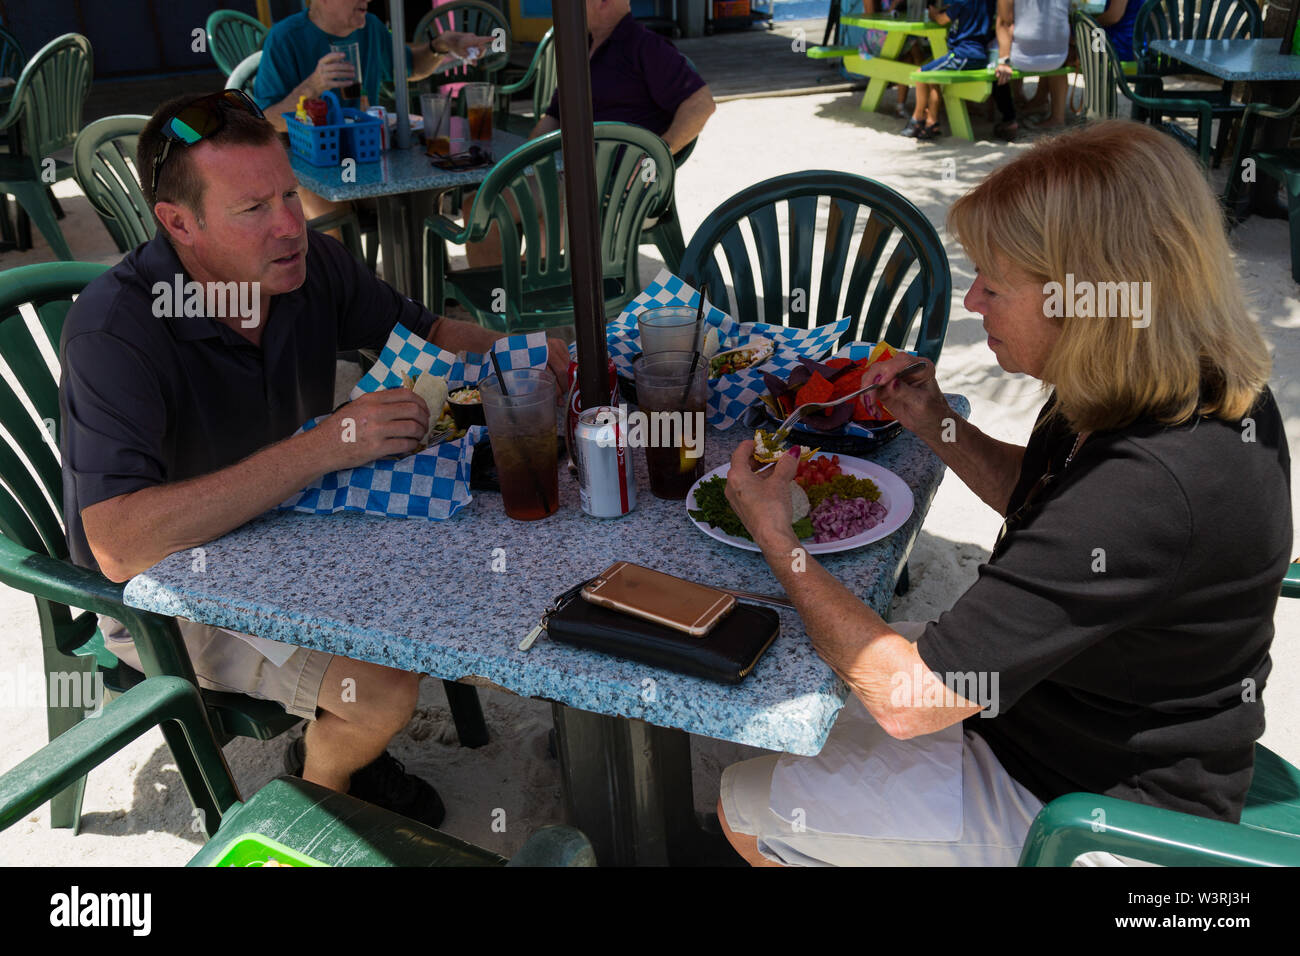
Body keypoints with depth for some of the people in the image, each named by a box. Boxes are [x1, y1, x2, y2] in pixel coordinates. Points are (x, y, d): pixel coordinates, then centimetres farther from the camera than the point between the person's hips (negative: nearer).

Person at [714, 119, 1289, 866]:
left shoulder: (1149, 488, -39)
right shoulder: (1199, 394, -8)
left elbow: (908, 700, -33)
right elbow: (1042, 503, 12)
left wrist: (774, 535, -21)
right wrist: (939, 426, -6)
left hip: (1077, 812, -9)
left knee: (748, 806, 0)